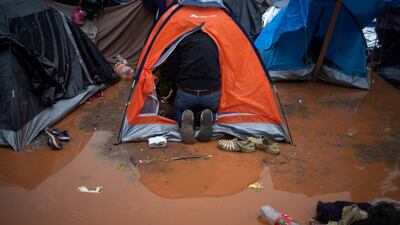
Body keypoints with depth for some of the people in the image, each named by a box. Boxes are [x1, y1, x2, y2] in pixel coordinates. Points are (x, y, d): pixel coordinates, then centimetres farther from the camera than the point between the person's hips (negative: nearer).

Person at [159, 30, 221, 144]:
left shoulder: (182, 40, 4)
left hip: (186, 93, -1)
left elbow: (168, 72, 2)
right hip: (212, 95, 2)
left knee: (176, 114, 30)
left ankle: (184, 120, -8)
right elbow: (221, 70, 20)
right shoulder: (214, 40, 13)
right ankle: (206, 117, -4)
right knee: (211, 113, 34)